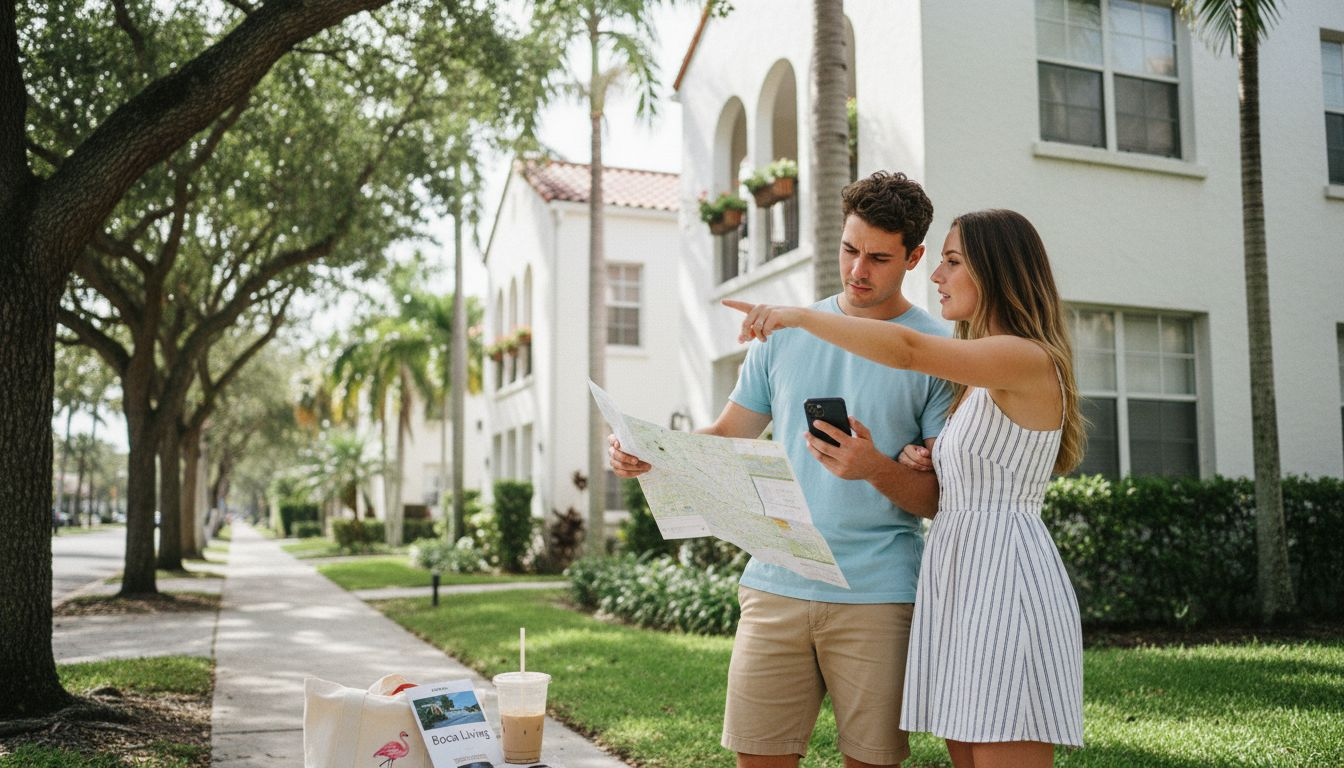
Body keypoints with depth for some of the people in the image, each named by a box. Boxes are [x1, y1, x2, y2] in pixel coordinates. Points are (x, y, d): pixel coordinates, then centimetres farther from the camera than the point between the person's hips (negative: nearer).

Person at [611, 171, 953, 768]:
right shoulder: (786, 334, 11)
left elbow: (946, 497, -1)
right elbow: (726, 437, 14)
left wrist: (877, 469, -21)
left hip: (878, 597, -2)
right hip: (776, 587, 3)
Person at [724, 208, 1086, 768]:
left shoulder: (1030, 360, -10)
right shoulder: (977, 381, 21)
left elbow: (908, 350, -25)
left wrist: (801, 316, -23)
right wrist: (918, 464, 7)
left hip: (1005, 580, -9)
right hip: (955, 579, 9)